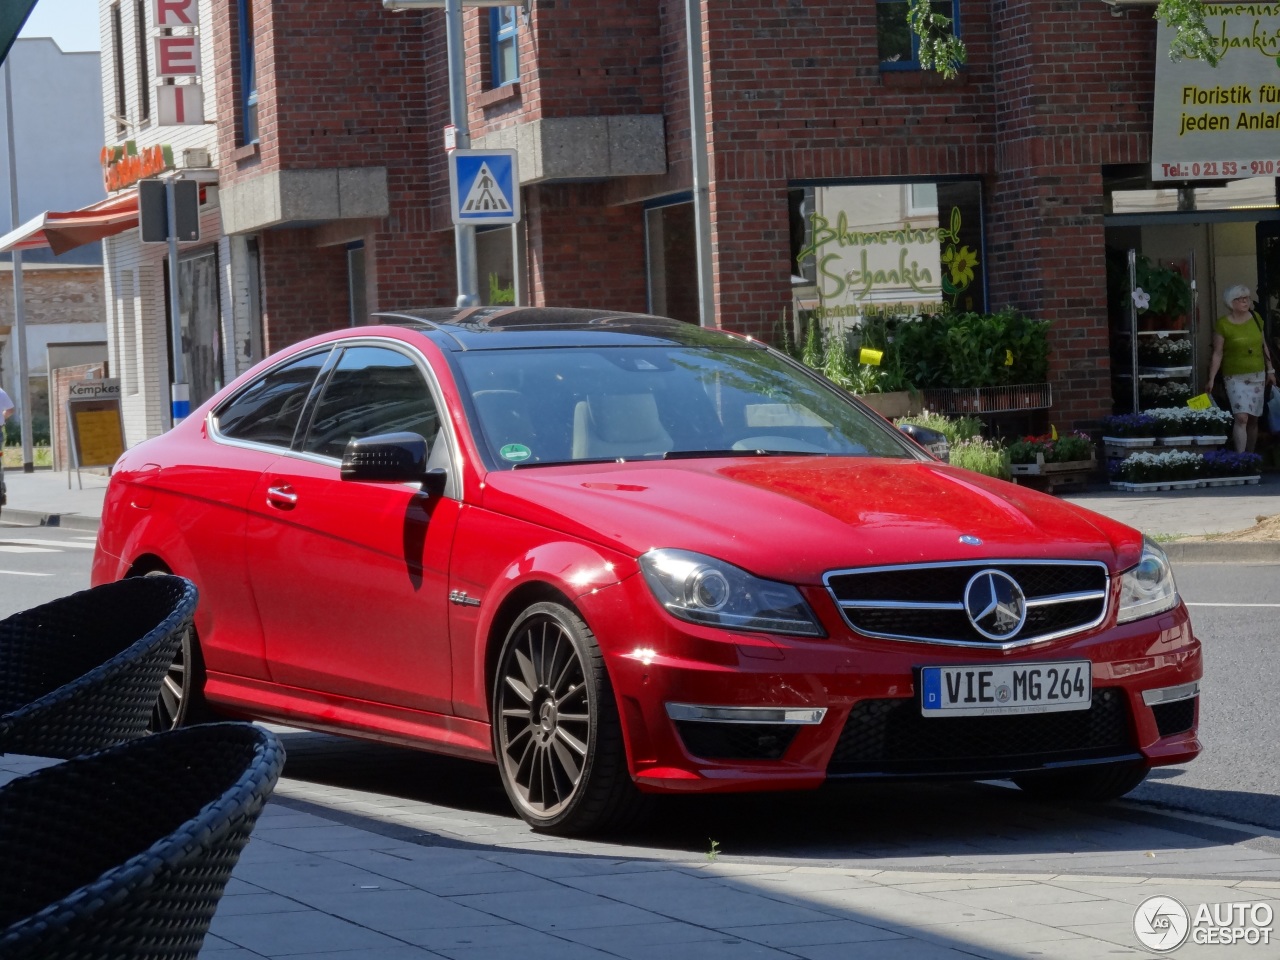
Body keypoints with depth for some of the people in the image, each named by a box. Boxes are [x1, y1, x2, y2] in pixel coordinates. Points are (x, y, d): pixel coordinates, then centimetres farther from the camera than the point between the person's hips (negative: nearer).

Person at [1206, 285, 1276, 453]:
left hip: (1257, 376, 5)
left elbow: (1264, 346, 14)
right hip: (1235, 377, -5)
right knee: (1241, 417, -17)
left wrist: (1270, 370, 14)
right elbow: (1217, 354, -9)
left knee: (1253, 419, 9)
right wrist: (1211, 379, -13)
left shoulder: (1256, 318, 5)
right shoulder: (1223, 324, -9)